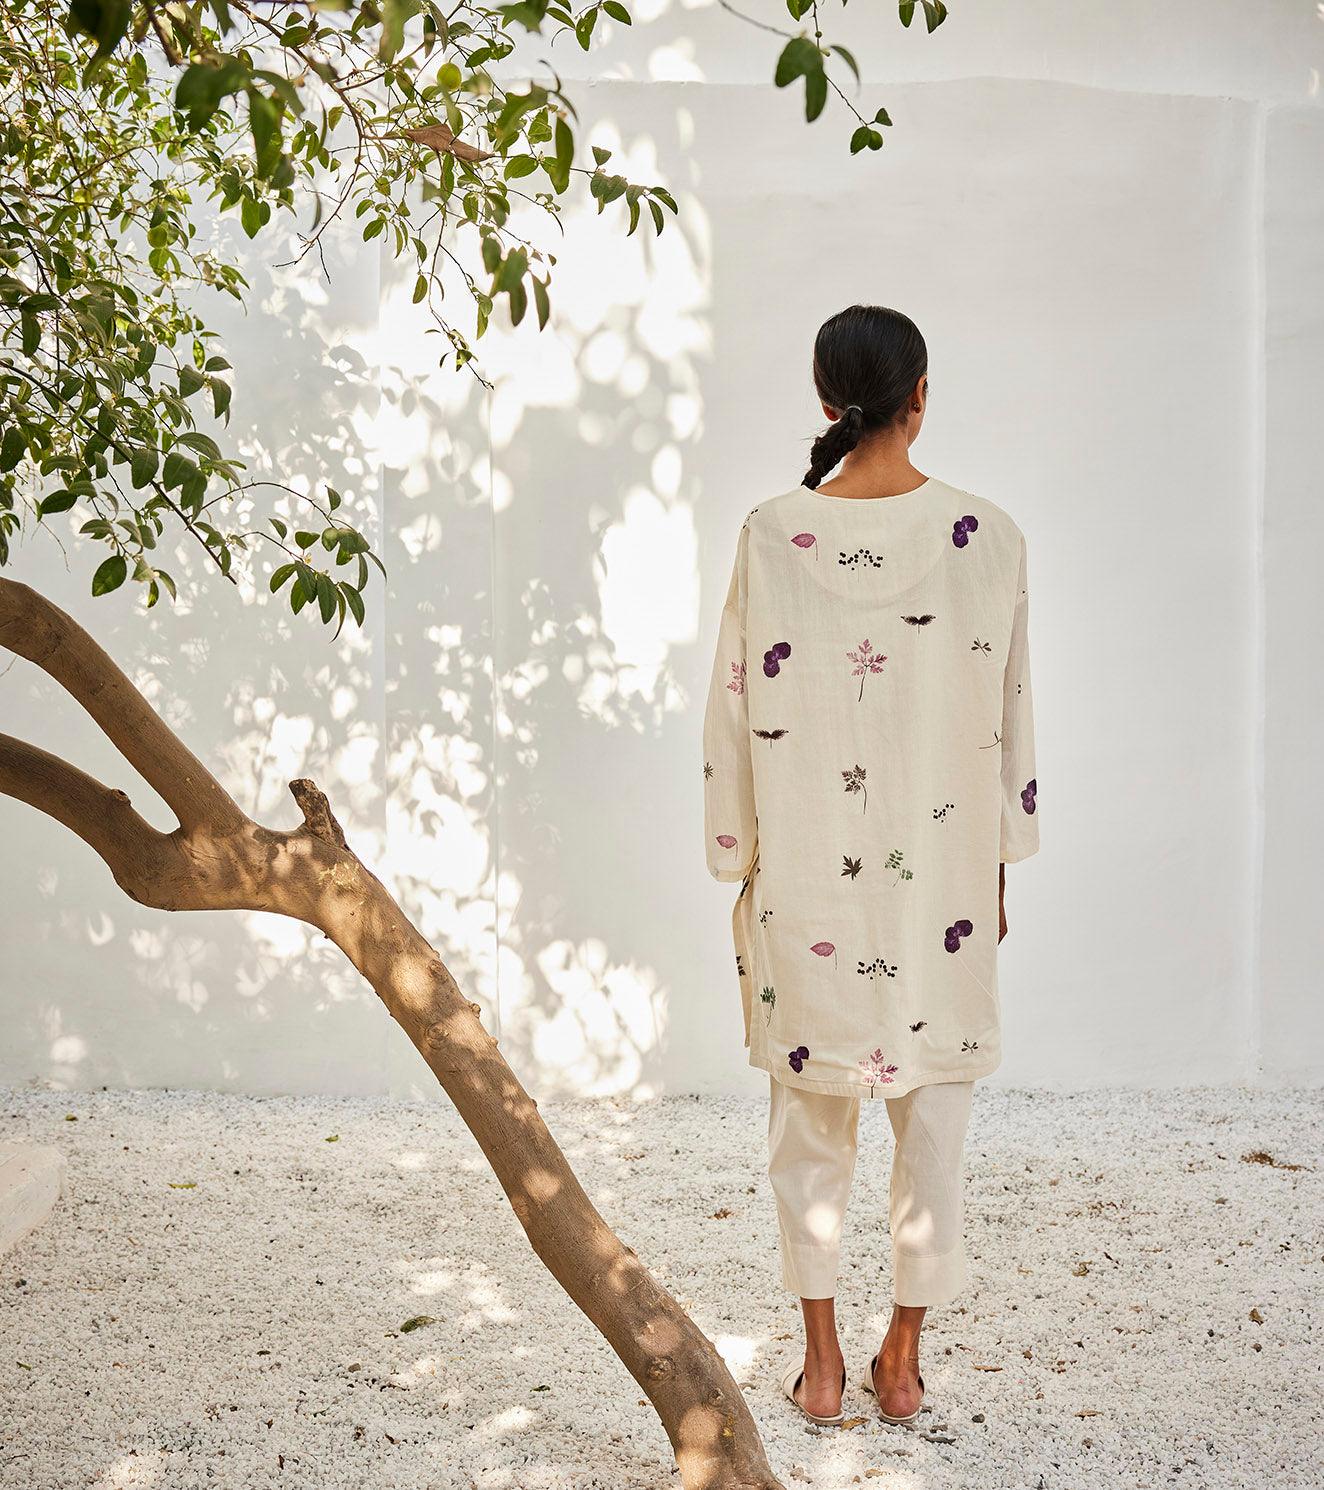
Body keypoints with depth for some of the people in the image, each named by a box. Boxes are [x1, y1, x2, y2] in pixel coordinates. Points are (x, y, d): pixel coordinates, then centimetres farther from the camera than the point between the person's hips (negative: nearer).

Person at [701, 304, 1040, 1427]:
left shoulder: (773, 534, -9)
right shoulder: (987, 535, -7)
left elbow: (738, 709, -4)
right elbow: (1010, 718, -1)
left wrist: (743, 858, 7)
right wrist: (999, 866, 10)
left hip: (805, 875, 0)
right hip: (943, 876, 0)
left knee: (810, 1116, 13)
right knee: (933, 1114, 13)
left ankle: (823, 1363, 21)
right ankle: (903, 1362, 23)